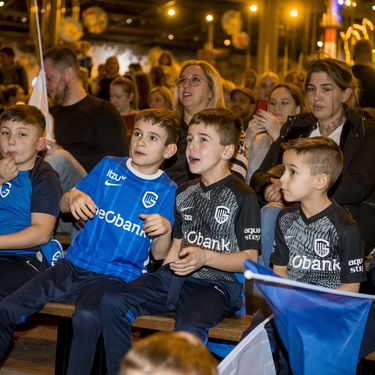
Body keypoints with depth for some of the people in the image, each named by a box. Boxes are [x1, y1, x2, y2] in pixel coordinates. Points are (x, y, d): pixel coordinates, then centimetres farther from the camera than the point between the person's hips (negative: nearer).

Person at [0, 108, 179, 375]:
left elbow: (159, 255, 1)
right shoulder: (109, 167, 9)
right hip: (74, 265, 4)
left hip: (116, 276, -3)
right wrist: (74, 197, -9)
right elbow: (63, 205, 15)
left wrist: (165, 231, -20)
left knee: (86, 318, -35)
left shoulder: (167, 192, 0)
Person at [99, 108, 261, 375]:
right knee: (112, 303, -13)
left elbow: (249, 259, -6)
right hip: (175, 277, 6)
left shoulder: (242, 197, -3)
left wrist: (205, 257, -19)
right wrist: (162, 277, 10)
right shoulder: (185, 193, 19)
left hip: (218, 283, -6)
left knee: (189, 328, -36)